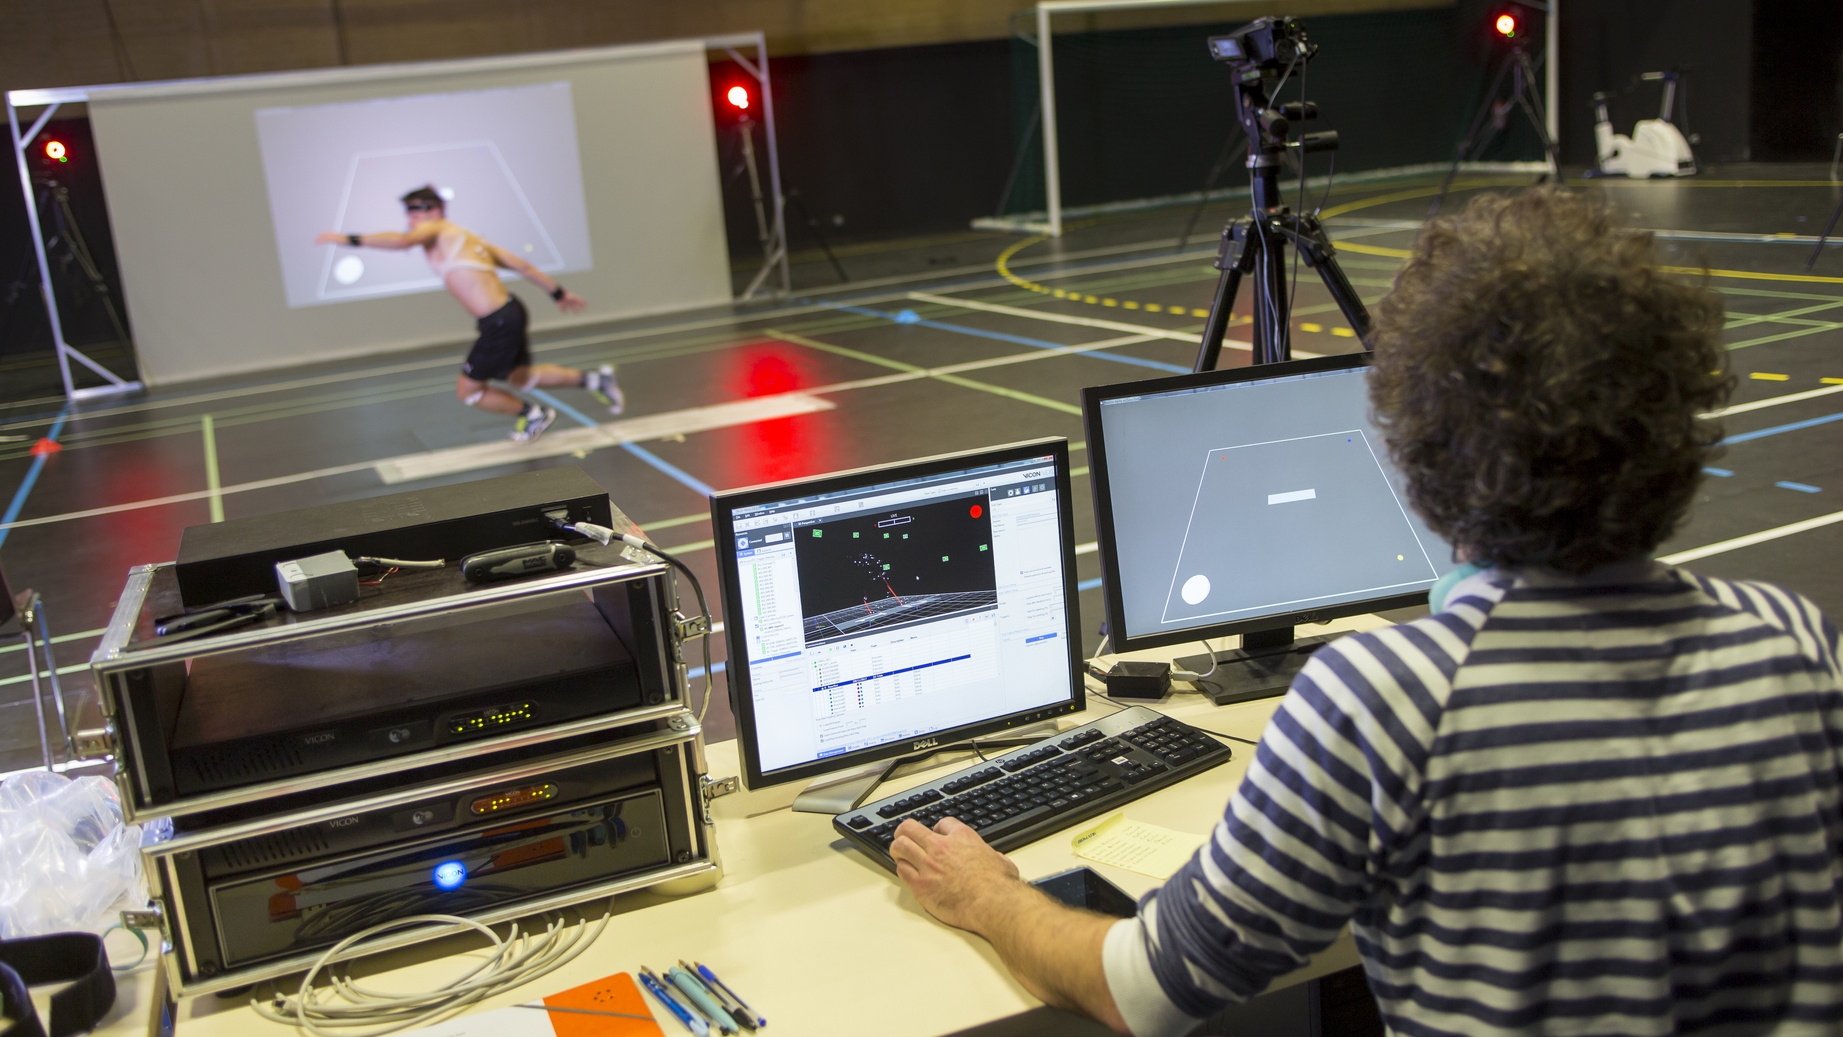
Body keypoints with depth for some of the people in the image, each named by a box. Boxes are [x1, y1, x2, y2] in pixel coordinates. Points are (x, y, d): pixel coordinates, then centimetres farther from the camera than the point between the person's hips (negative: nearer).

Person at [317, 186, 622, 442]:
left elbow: (402, 240, -29)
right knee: (519, 377, 29)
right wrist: (559, 292, 26)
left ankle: (533, 414, 23)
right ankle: (594, 379, 30)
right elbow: (520, 264, 20)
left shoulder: (436, 230, -6)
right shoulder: (466, 237, 19)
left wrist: (350, 239, -28)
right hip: (511, 311, 9)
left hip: (499, 324, -9)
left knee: (467, 390, 8)